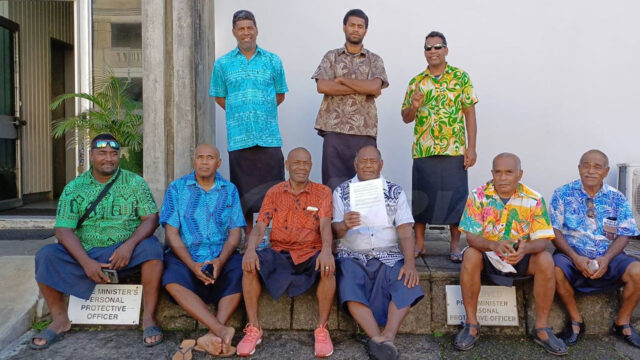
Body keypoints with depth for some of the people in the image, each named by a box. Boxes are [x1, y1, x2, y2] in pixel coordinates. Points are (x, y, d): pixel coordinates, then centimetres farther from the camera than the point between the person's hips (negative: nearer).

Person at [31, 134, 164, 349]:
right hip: (86, 254, 2)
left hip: (126, 253, -2)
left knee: (152, 247, -30)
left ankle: (148, 318, -21)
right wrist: (86, 262, -19)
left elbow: (151, 219, -6)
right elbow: (64, 230, -4)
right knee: (46, 256, -19)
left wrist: (130, 245, -25)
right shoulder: (74, 188, 3)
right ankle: (60, 320, -2)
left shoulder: (135, 183, 1)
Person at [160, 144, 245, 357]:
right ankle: (221, 331, -37)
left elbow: (235, 232, 3)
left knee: (240, 273, -28)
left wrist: (220, 261, -15)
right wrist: (192, 264, -14)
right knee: (172, 281, -30)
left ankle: (213, 335, -32)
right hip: (186, 257, 0)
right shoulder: (177, 188, 5)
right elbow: (171, 232, -1)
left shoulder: (230, 190, 8)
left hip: (223, 257, 1)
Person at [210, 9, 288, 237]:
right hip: (238, 138, 1)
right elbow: (220, 98, 15)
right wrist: (240, 114, 8)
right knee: (244, 192, 6)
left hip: (269, 137, 0)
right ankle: (248, 236, 17)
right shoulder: (222, 64, 9)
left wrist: (262, 112, 9)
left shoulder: (273, 61, 8)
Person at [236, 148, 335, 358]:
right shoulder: (274, 193, 9)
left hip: (311, 253, -1)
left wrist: (326, 250, -32)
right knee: (249, 265, -27)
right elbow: (260, 225, 0)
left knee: (328, 267, -34)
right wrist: (250, 249, -23)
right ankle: (253, 329, -12)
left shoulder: (322, 192, 5)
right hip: (279, 252, 1)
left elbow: (325, 224, -10)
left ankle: (322, 329, -15)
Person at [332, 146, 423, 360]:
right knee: (350, 288, -31)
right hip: (352, 256, -1)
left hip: (388, 256, 1)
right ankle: (379, 339, -31)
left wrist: (410, 263, -16)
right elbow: (335, 232, 2)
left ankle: (387, 336, -32)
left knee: (406, 284, -28)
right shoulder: (341, 192, 9)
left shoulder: (395, 192, 10)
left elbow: (405, 229, 1)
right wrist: (345, 225, -24)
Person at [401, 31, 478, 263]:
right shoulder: (416, 82, 10)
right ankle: (419, 243, 19)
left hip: (455, 150, -2)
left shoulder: (461, 77, 4)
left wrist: (471, 148, -7)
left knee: (455, 198, 2)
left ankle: (455, 245, 16)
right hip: (423, 150, 2)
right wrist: (414, 106, -10)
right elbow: (406, 118, 13)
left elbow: (470, 113, 1)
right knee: (421, 197, 6)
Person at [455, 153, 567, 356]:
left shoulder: (534, 200, -8)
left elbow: (542, 240, -13)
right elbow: (471, 236, -17)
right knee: (470, 255, -32)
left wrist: (526, 248, -37)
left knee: (546, 260, -26)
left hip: (521, 258, 2)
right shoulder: (479, 196, -11)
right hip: (488, 256, -1)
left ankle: (541, 328, -10)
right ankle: (471, 324, -19)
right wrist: (495, 245, -38)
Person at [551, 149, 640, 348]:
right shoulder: (563, 194, 0)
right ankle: (576, 321, -6)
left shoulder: (617, 198, 6)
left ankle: (622, 323, 2)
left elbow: (623, 235, 3)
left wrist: (606, 259, -15)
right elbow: (555, 231, -4)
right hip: (572, 255, -2)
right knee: (555, 270, -32)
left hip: (609, 257, 2)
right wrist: (575, 257, -18)